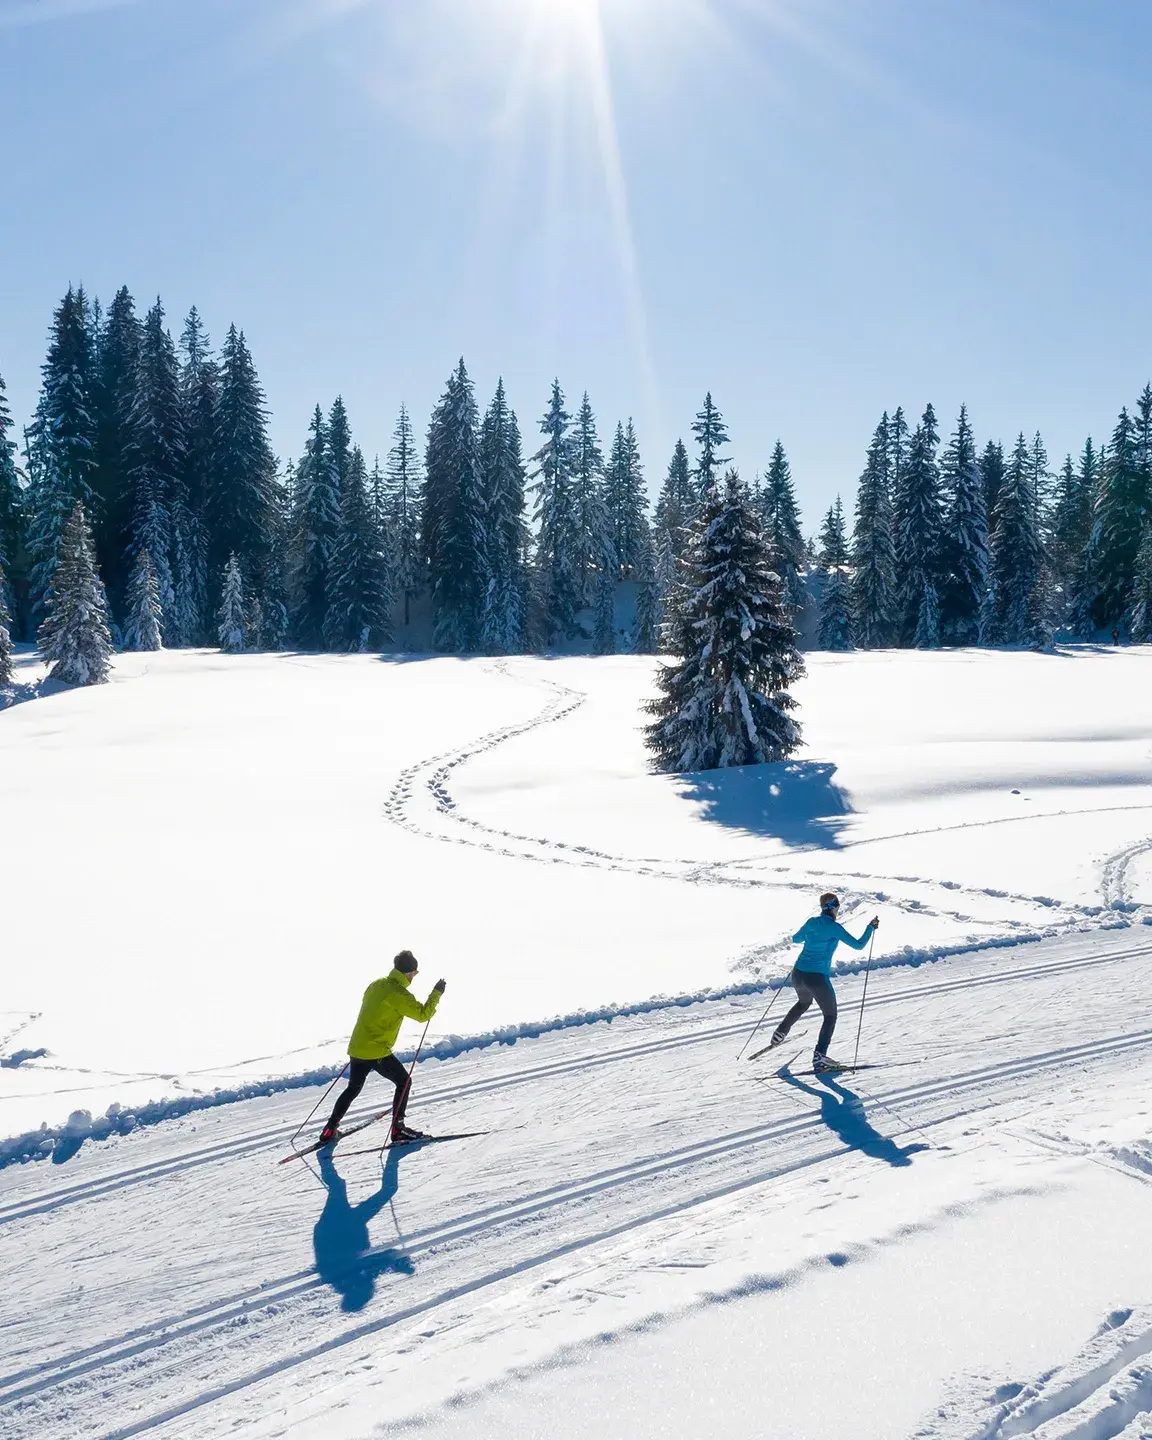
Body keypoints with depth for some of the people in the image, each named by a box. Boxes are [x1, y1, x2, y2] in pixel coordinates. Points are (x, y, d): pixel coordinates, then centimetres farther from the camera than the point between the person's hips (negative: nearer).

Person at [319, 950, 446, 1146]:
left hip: (357, 1047, 8)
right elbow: (423, 1014, -17)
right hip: (377, 1052, -8)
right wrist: (436, 994, -6)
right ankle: (398, 1130, 6)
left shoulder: (376, 984, 10)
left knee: (353, 1088, 23)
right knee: (403, 1081, 8)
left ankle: (329, 1131, 23)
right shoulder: (398, 993, -16)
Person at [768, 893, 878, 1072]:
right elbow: (858, 945, -9)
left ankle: (780, 1033, 37)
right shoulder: (834, 927, -11)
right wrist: (871, 927, 3)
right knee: (830, 1016, 9)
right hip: (817, 978, -6)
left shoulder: (811, 922, 6)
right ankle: (819, 1056, -4)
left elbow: (796, 939, 23)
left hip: (798, 974, 6)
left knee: (804, 1002, 36)